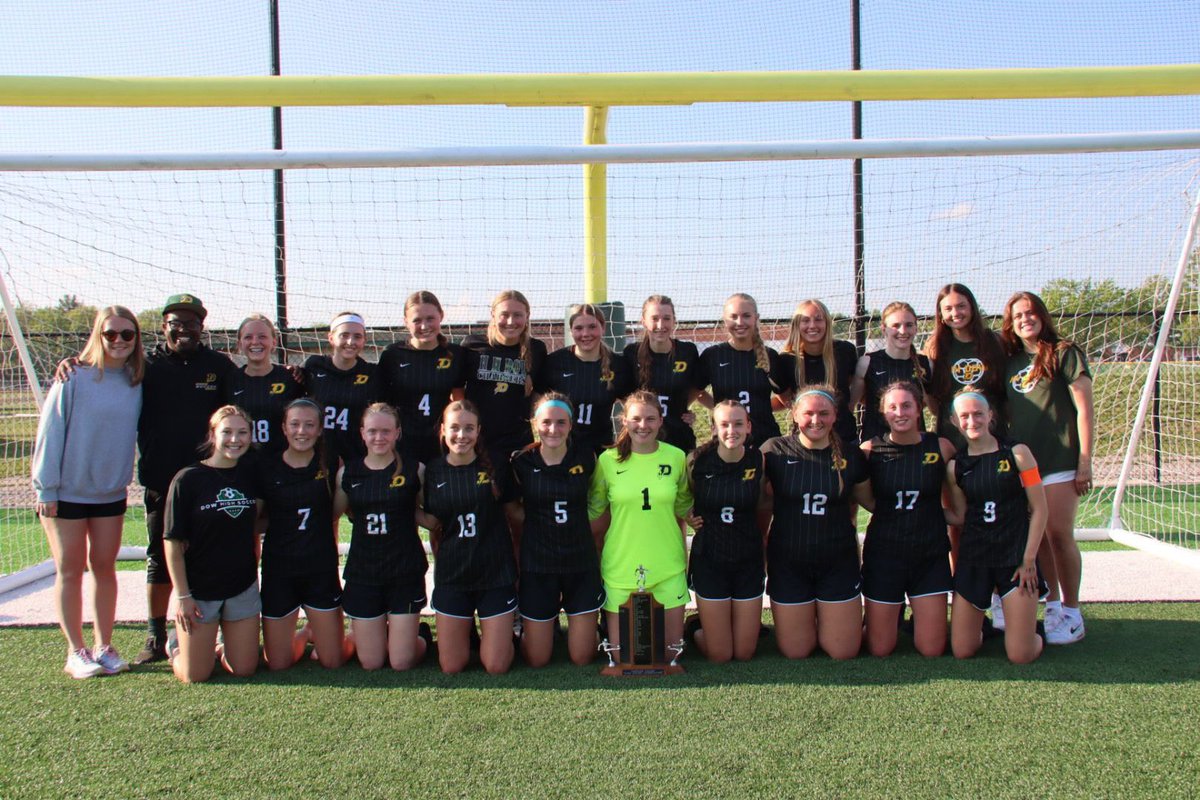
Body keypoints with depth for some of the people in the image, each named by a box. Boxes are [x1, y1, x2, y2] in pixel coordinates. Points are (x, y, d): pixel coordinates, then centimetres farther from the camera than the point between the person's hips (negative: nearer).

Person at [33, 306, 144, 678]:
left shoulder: (136, 382, 0)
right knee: (70, 570, 5)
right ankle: (76, 651, 15)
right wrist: (46, 488, -11)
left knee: (105, 567, 11)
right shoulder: (74, 378, -12)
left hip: (111, 493, 4)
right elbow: (50, 432, -11)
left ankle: (103, 646, 21)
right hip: (67, 492, -4)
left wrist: (123, 477, 1)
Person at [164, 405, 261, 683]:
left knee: (245, 670, 4)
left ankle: (220, 647, 34)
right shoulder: (188, 479, -11)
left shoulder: (250, 478, 4)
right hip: (198, 589, -4)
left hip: (243, 587, 4)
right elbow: (173, 542, -11)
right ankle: (177, 646, 30)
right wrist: (182, 595, -13)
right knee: (196, 676, 0)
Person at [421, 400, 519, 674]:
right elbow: (432, 523, 9)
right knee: (451, 667, 6)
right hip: (452, 576, 2)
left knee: (497, 666, 2)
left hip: (496, 573, -1)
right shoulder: (433, 470, 0)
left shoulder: (494, 466, -6)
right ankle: (468, 630, 36)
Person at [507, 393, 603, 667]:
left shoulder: (587, 457, -5)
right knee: (536, 660, 6)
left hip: (581, 562, 1)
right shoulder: (522, 462, -8)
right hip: (537, 565, -1)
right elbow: (512, 510, 8)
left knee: (582, 658, 7)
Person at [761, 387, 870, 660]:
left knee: (844, 652, 6)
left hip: (838, 563, 1)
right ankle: (806, 623, 39)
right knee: (795, 652, 7)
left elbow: (870, 500, 12)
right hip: (788, 563, -1)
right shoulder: (775, 451, -8)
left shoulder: (850, 456, -1)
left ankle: (823, 622, 37)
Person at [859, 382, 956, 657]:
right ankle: (895, 614, 35)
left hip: (930, 555, 1)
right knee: (879, 649, 4)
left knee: (932, 650, 1)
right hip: (883, 554, -1)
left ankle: (919, 617, 33)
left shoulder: (941, 447, -3)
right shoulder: (871, 449, -6)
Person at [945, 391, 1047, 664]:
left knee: (1021, 655, -7)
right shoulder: (955, 465, 5)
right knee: (962, 651, 1)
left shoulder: (1016, 453, -4)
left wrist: (1029, 559, -8)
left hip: (1017, 557, -2)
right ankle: (983, 623, 34)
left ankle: (1029, 626, 27)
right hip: (974, 559, 3)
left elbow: (1039, 509, -3)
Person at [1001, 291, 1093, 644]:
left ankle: (1071, 612, 5)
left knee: (1059, 535, -7)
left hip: (1059, 460, -5)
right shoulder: (1010, 362, 13)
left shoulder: (1064, 353, -2)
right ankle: (1052, 605, 18)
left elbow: (1084, 409, -5)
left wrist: (1085, 460, -10)